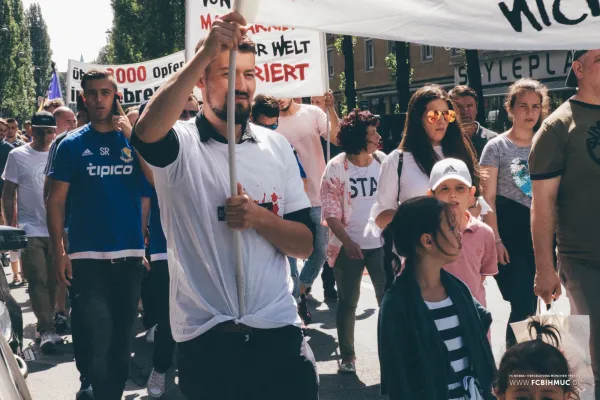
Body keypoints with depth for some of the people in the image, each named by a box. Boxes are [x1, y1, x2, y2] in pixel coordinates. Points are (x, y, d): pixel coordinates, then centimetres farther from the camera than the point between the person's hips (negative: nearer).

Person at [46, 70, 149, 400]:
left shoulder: (133, 139, 6)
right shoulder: (72, 144, 1)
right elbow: (56, 200, 0)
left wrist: (132, 136, -13)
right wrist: (59, 252, -7)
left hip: (130, 255, 2)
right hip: (87, 257, -2)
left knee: (122, 337, 13)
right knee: (94, 339, -5)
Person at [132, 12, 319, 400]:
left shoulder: (277, 146, 7)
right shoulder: (181, 144, -4)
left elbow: (305, 244, 5)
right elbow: (147, 130, -30)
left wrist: (259, 217, -14)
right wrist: (205, 52, -32)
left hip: (278, 330, 3)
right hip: (204, 338, -3)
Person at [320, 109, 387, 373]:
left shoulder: (383, 161, 0)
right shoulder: (336, 167, -9)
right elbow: (330, 212, -9)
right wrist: (347, 242, -19)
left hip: (381, 244, 2)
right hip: (349, 247, -2)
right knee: (348, 302, 9)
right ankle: (347, 356, 22)